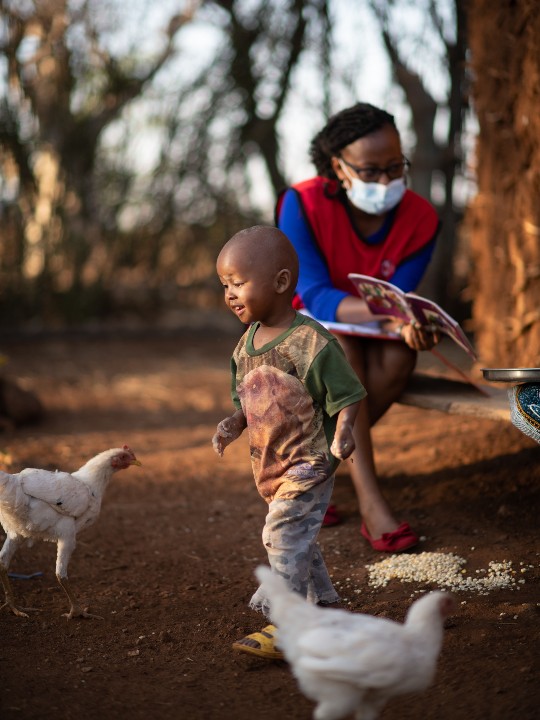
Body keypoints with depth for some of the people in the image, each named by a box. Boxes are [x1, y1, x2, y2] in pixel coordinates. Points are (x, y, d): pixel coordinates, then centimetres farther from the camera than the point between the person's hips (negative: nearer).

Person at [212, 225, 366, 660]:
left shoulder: (310, 342, -18)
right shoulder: (246, 345, 5)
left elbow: (347, 396, -14)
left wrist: (343, 433, -30)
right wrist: (234, 424, -4)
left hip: (309, 462, -8)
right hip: (271, 464, 9)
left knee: (284, 535, -14)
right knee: (295, 538, 19)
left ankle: (285, 626, -9)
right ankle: (324, 604, 36)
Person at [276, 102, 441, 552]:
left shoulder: (420, 219, -14)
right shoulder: (303, 205, -23)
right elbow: (315, 298, -29)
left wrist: (407, 321, -42)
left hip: (372, 339, 3)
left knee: (401, 351, -32)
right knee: (338, 343, -37)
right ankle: (370, 501, -41)